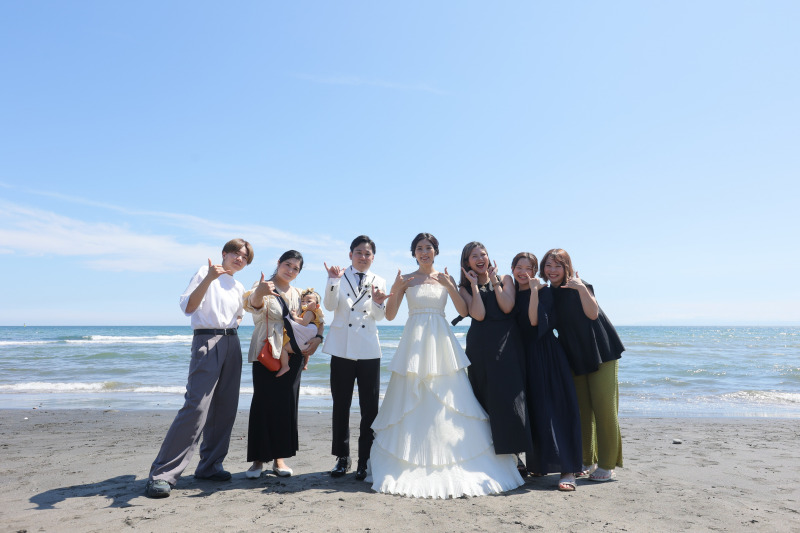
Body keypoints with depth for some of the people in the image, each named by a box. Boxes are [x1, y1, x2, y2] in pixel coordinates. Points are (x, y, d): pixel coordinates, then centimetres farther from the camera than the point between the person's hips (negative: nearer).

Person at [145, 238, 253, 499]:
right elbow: (188, 306, -12)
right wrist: (208, 278, -23)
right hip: (207, 340, -7)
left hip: (232, 344, 7)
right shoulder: (205, 272, 1)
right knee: (196, 406, -15)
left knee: (225, 408, 5)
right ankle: (161, 474, -8)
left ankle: (210, 465, 16)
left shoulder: (239, 288, 20)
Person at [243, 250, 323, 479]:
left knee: (287, 405, 5)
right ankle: (258, 460, 7)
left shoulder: (298, 294, 14)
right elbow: (253, 303, -27)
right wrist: (259, 292, -51)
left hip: (293, 355, 5)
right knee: (263, 404, -6)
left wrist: (318, 337, 0)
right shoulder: (263, 287, -4)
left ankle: (279, 458, 16)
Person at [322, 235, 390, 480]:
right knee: (341, 405, 8)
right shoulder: (339, 277, 4)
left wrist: (378, 303, -22)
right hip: (342, 348, 0)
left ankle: (365, 460, 14)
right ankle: (342, 458, 23)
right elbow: (330, 305, -9)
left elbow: (379, 316, -1)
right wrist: (333, 280, -22)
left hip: (368, 350, 1)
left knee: (370, 407, 2)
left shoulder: (378, 281, 8)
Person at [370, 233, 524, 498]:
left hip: (441, 342, 1)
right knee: (410, 403, -1)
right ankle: (409, 467, 10)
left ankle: (456, 465, 10)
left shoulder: (445, 278, 9)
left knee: (449, 402, -2)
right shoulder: (406, 280, 6)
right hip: (415, 343, -1)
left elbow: (464, 310, 0)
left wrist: (449, 286, -12)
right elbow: (390, 315, 1)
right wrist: (395, 290, -13)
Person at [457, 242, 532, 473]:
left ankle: (513, 455, 4)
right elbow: (479, 315, -7)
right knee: (486, 400, 2)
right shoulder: (465, 288, 10)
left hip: (507, 344, 0)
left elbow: (507, 307, -6)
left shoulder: (505, 279, 12)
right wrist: (474, 284, -4)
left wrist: (494, 279, -1)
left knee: (510, 397, -5)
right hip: (481, 347, 0)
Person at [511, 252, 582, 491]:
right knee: (532, 409, 9)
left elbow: (535, 320, -20)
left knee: (554, 408, -8)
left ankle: (567, 470, -5)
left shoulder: (543, 289, -7)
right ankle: (539, 464, 22)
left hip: (545, 353, -5)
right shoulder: (511, 291, 10)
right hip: (523, 355, 6)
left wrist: (534, 289, -21)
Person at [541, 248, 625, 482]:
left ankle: (607, 465, 5)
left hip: (600, 352, -5)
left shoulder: (577, 287, -9)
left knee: (603, 407, -5)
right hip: (575, 358, 6)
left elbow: (593, 313, -22)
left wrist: (581, 287, -30)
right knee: (582, 409, 11)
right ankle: (588, 461, 23)